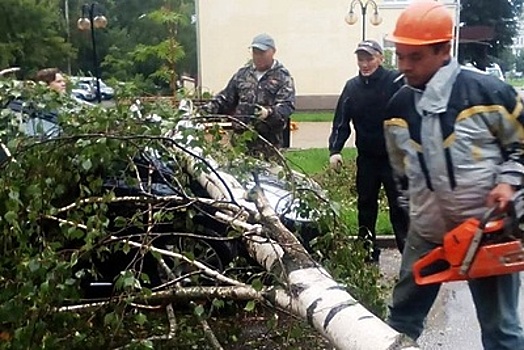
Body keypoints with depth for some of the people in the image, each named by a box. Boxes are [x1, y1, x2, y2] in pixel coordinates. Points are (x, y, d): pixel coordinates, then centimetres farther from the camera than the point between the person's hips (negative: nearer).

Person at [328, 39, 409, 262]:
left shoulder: (396, 81, -10)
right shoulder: (352, 86, 5)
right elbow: (341, 121, 5)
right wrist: (335, 150, -5)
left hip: (394, 157, -5)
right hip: (366, 158, 5)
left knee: (399, 207, 2)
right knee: (366, 207, 13)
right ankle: (369, 254, 25)